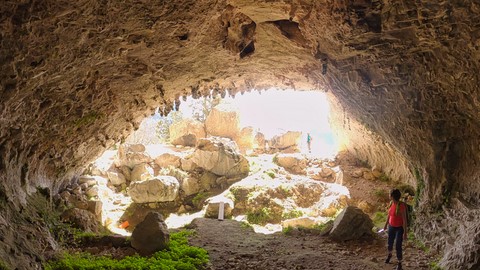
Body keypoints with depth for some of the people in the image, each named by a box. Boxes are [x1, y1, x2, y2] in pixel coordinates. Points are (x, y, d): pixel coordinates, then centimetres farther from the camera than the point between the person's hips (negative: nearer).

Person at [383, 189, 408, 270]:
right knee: (390, 243, 23)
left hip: (399, 228, -7)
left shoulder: (401, 206, -27)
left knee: (398, 246, -4)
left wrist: (405, 233, -21)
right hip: (391, 227, 7)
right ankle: (389, 255, 53)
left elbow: (404, 220, -23)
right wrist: (386, 224, 22)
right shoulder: (391, 203, -4)